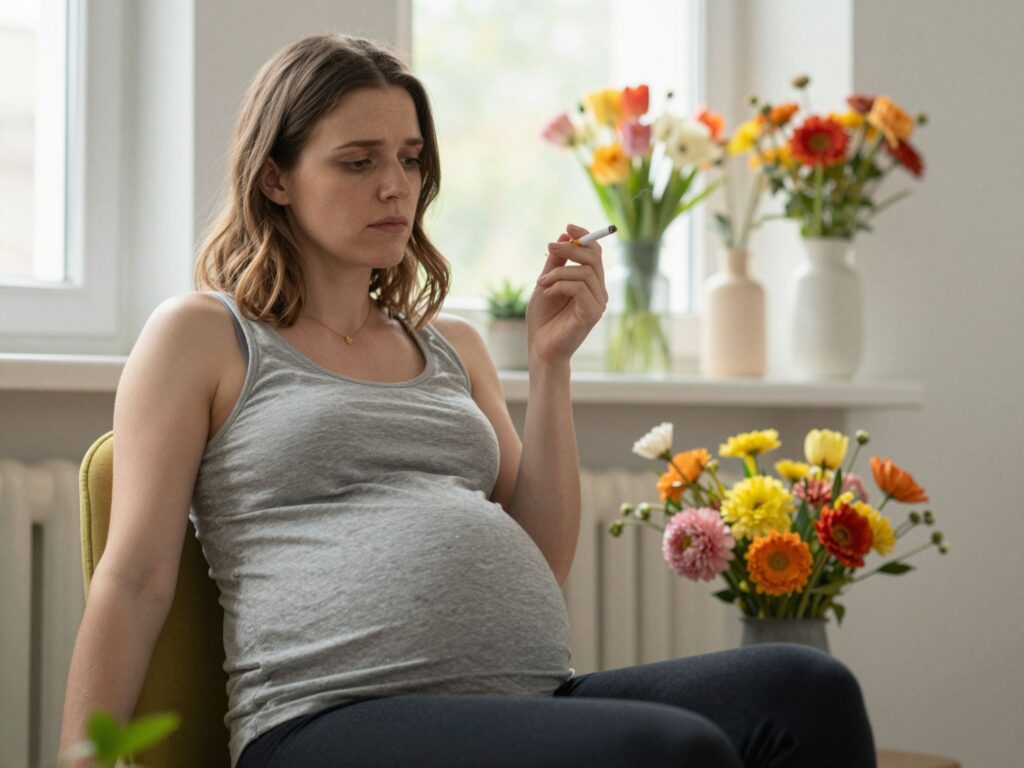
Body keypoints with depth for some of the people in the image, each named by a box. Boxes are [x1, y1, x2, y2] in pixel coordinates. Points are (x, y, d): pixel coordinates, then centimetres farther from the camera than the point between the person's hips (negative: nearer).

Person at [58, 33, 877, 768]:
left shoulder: (453, 344, 25)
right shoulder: (200, 335, 10)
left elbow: (543, 563, 19)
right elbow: (135, 582, 5)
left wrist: (551, 363, 11)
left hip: (534, 698, 6)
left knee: (804, 687, -23)